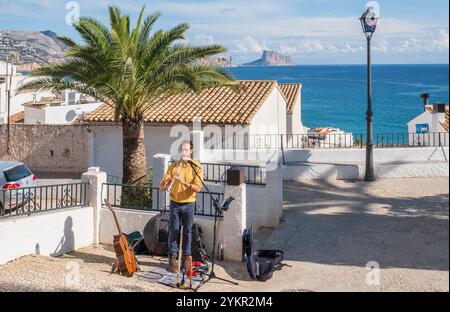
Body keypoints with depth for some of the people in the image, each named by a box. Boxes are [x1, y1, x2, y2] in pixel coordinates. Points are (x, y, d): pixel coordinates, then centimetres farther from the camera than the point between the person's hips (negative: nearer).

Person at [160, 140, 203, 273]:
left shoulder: (196, 167, -5)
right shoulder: (173, 166, -1)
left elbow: (198, 188, -17)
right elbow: (162, 187, -4)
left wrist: (183, 181, -28)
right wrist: (171, 179, -24)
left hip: (188, 204, -1)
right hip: (175, 204, 1)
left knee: (187, 232, 6)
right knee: (173, 231, 3)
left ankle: (186, 258, 18)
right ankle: (172, 258, 12)